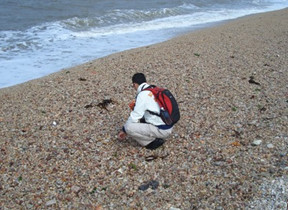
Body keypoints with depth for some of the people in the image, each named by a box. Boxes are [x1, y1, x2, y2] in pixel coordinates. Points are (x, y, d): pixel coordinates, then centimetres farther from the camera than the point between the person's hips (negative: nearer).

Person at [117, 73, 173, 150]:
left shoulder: (143, 95, -15)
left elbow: (135, 117, -12)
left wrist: (124, 131, 3)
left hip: (161, 130, -9)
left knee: (128, 127, -15)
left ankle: (154, 141, -5)